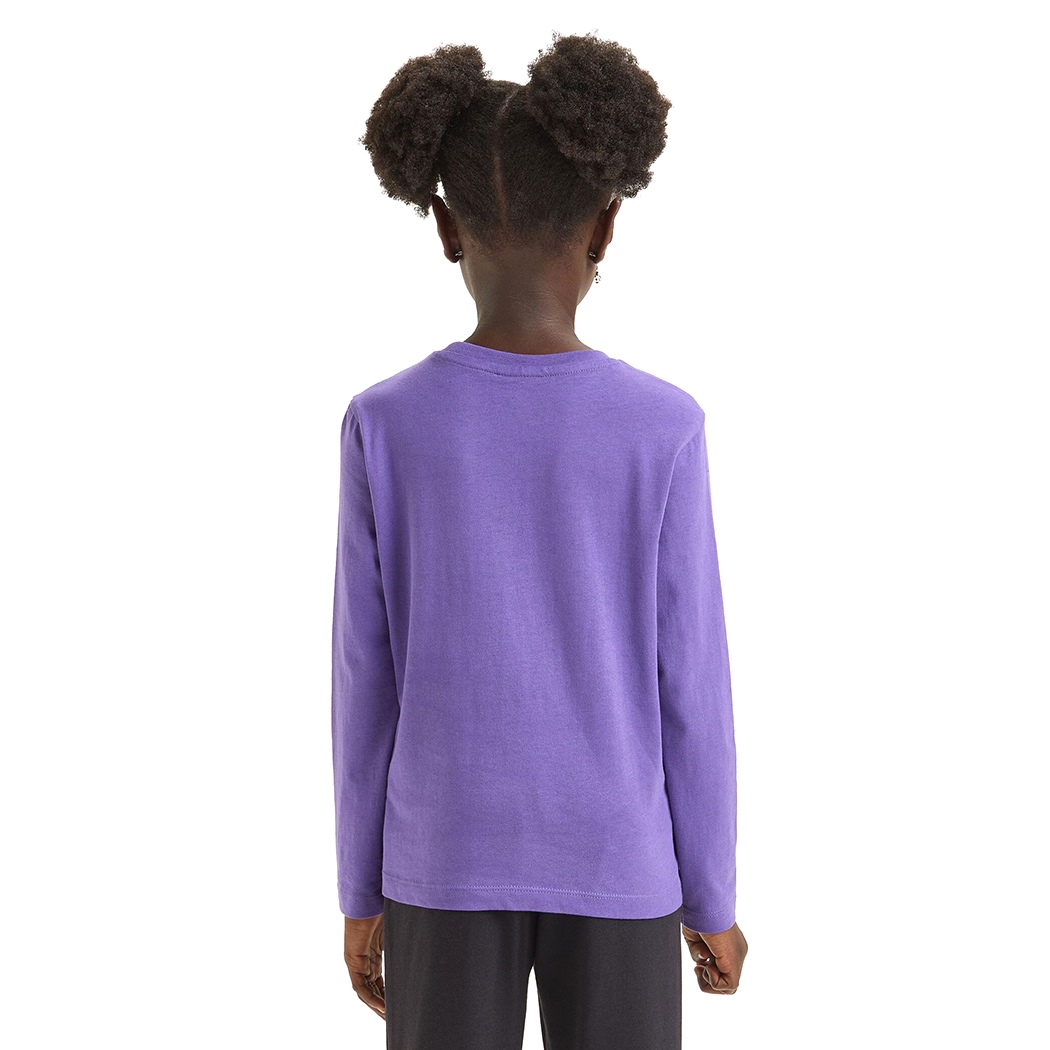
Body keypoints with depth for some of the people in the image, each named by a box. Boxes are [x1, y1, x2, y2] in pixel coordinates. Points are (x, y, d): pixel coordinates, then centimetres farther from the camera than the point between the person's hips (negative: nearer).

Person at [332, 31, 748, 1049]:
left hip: (445, 864, 1)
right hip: (613, 869, 0)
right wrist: (710, 896, 4)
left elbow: (366, 680, -5)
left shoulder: (383, 426, -10)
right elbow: (690, 688, -8)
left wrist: (362, 890, 7)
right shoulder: (664, 430, -13)